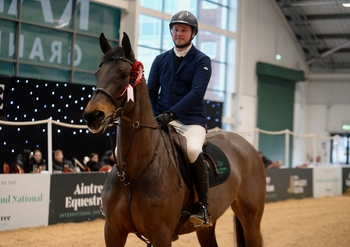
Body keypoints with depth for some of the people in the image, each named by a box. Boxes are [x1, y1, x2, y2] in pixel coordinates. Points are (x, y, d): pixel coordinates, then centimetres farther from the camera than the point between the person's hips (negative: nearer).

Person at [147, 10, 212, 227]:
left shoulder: (202, 61, -2)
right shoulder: (161, 60, 12)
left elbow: (197, 93, -16)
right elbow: (151, 92, 12)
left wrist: (170, 113, -27)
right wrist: (153, 119, -5)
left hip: (192, 121, -5)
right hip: (162, 120, 5)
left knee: (193, 150, -36)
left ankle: (203, 207, -22)